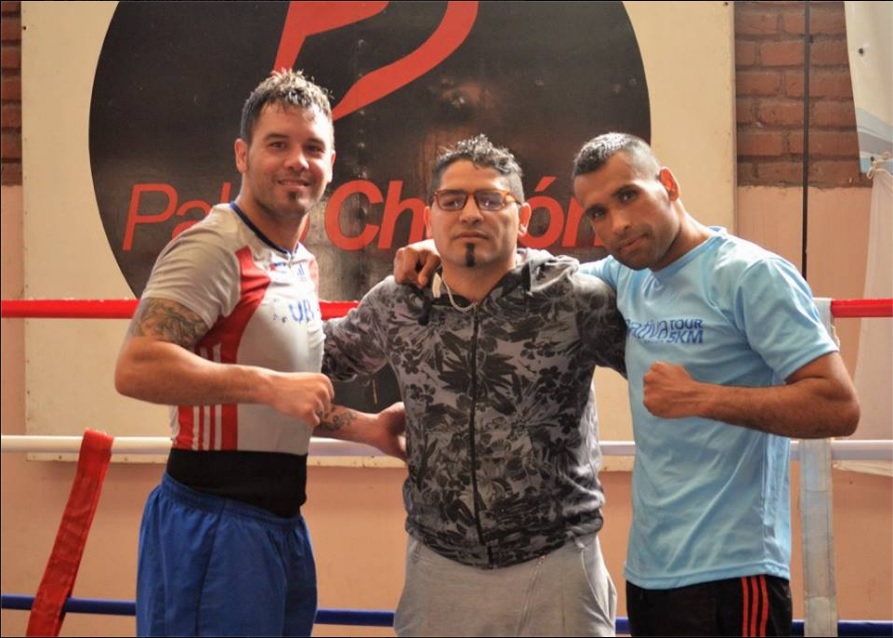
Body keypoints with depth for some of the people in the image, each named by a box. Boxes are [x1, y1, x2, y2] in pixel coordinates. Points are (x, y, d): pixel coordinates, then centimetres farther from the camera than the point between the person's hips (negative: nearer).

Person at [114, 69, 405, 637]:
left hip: (282, 521, 9)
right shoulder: (214, 248, -15)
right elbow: (136, 367, -28)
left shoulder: (303, 264, 15)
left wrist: (365, 427, 14)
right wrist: (270, 384, -27)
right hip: (214, 523, -9)